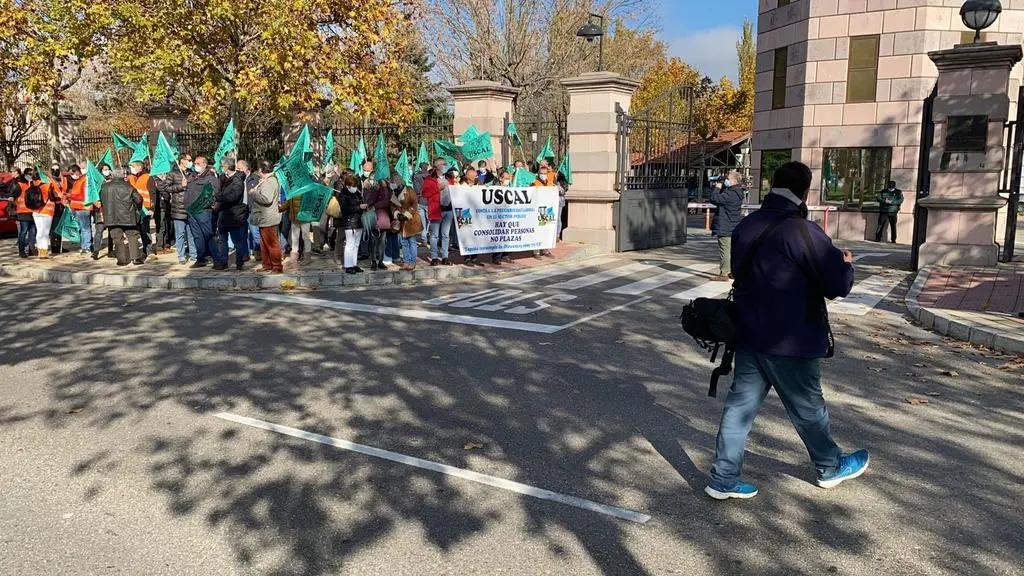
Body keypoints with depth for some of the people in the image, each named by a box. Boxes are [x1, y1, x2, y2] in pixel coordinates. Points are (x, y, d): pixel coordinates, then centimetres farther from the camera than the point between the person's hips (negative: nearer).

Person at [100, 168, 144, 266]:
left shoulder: (105, 187, 4)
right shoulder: (128, 187, -3)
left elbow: (101, 201, 14)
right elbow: (138, 199, 0)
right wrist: (138, 209, 18)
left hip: (111, 217, 2)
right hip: (128, 217, -1)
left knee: (117, 238, 5)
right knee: (133, 236, 9)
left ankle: (122, 260, 3)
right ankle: (135, 257, 4)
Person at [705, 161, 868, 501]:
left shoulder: (747, 226, 4)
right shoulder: (804, 233, -19)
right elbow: (837, 285, -15)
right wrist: (845, 263, 7)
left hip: (748, 333, 6)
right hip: (790, 341, -6)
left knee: (741, 403, 9)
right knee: (807, 407, 14)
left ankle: (723, 479, 12)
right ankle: (830, 467, 37)